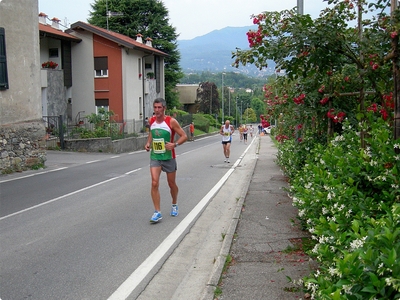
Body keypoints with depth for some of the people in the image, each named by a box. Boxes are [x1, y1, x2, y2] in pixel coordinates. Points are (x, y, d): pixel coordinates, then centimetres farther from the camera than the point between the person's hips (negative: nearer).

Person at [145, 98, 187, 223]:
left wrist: (175, 144, -25)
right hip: (155, 156, 3)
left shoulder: (171, 121, -12)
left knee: (171, 184, 12)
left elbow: (184, 136, -9)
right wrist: (148, 143, 4)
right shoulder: (151, 121, 1)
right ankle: (157, 212, -6)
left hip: (169, 157, -2)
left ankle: (174, 205, 39)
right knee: (154, 183, -12)